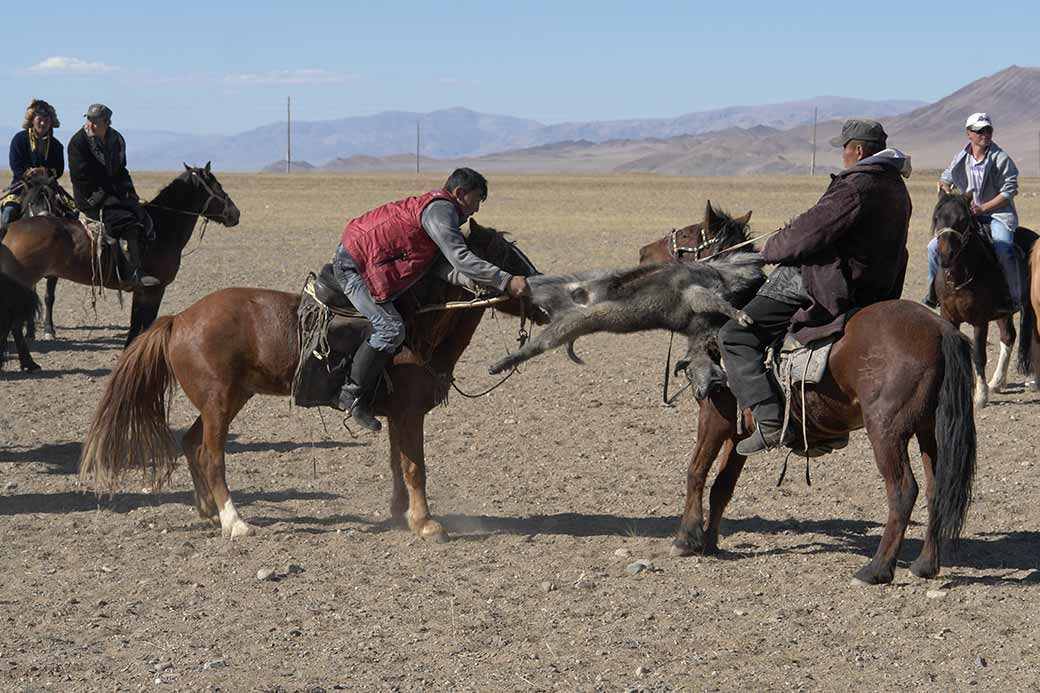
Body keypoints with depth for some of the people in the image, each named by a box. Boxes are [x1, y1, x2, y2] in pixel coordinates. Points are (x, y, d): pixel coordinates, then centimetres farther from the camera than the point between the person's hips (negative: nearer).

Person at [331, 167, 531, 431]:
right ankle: (352, 394, -10)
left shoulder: (439, 209, 17)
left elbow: (444, 268, 2)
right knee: (390, 328, -17)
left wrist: (478, 282, -14)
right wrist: (506, 282, -26)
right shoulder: (441, 209, -15)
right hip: (355, 266, -11)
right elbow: (460, 259, -26)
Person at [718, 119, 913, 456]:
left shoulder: (855, 187, -19)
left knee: (735, 337, -10)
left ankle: (770, 420, -25)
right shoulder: (897, 189, 13)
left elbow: (808, 234, -20)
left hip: (824, 281, -10)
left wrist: (772, 248, -2)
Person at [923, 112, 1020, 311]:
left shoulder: (1001, 158, -7)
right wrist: (945, 186, 0)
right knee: (935, 246, -3)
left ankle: (1015, 299, -20)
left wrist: (982, 208, -16)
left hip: (998, 214, -5)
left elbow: (1009, 191, -10)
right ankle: (933, 294, 13)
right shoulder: (961, 158, 7)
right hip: (968, 215, 5)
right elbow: (946, 178, 24)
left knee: (1003, 250, -33)